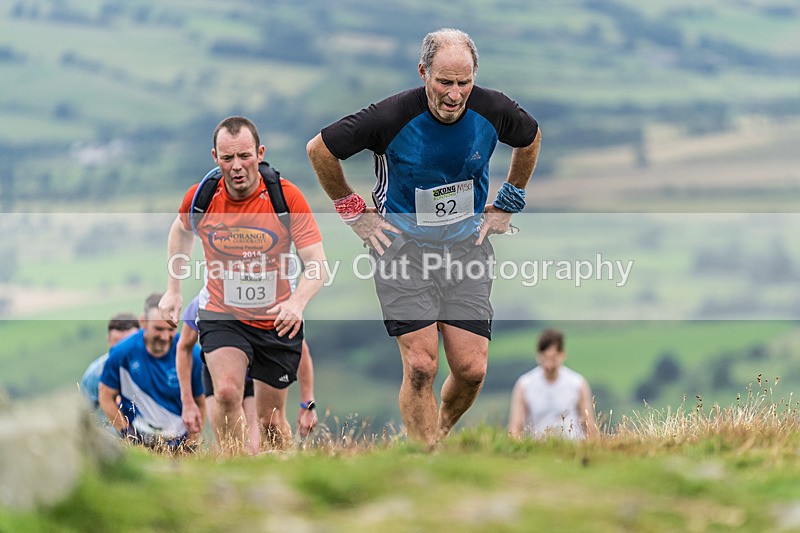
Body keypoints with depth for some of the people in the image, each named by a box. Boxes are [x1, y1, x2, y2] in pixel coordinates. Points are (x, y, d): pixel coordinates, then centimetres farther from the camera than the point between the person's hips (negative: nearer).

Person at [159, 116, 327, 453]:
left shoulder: (286, 196, -16)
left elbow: (317, 263, -18)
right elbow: (181, 232, 15)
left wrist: (298, 301, -37)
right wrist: (174, 290, 14)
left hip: (277, 321, 0)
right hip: (221, 315, 0)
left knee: (271, 422, 7)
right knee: (227, 391, -27)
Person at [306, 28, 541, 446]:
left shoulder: (493, 110, -9)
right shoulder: (392, 116, -19)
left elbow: (530, 139, 17)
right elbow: (319, 149, -5)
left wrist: (507, 206, 16)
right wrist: (353, 212, 1)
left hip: (467, 243, 3)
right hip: (403, 244, -3)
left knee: (472, 369, -4)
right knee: (421, 366, -15)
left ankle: (440, 434, 26)